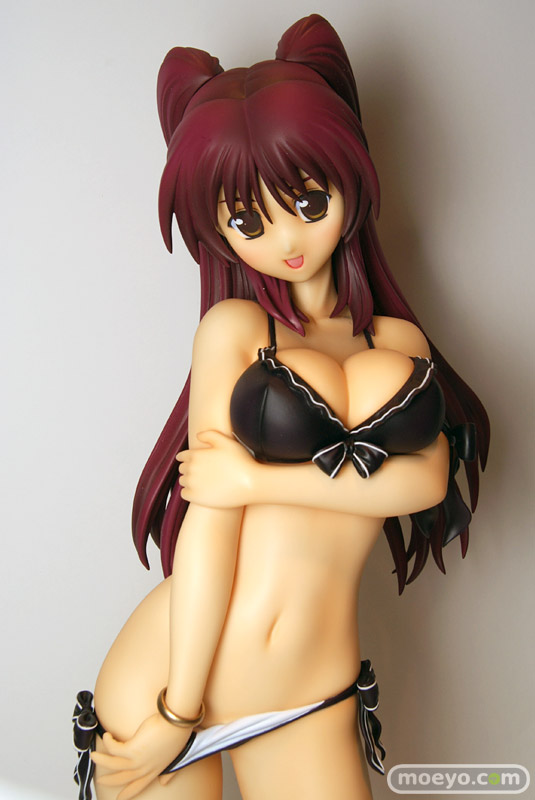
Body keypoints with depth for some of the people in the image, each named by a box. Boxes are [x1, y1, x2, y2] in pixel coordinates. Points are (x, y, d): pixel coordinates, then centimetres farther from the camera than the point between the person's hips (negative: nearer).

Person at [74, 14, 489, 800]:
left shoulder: (399, 339, 8)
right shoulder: (233, 325, -1)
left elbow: (426, 478, -7)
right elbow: (211, 519, -9)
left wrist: (257, 477, -13)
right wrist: (178, 712, -10)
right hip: (163, 675, -2)